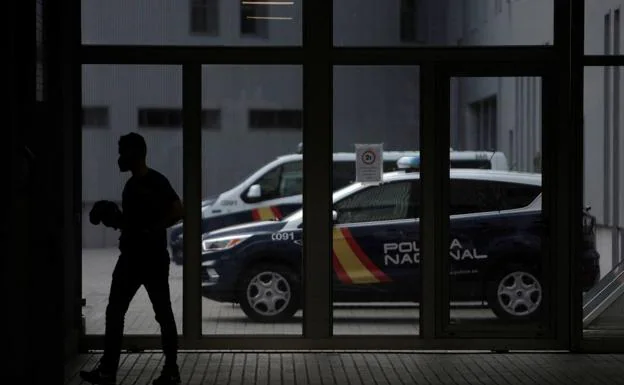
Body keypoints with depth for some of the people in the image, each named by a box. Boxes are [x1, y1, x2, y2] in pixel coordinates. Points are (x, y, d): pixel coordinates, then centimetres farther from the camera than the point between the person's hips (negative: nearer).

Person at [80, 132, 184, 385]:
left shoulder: (155, 181, -11)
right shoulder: (131, 185, 15)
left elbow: (177, 211, -19)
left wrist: (149, 231, -22)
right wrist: (114, 219, 6)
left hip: (154, 259, -9)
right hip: (130, 258, 9)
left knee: (163, 314, 0)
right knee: (114, 312, 4)